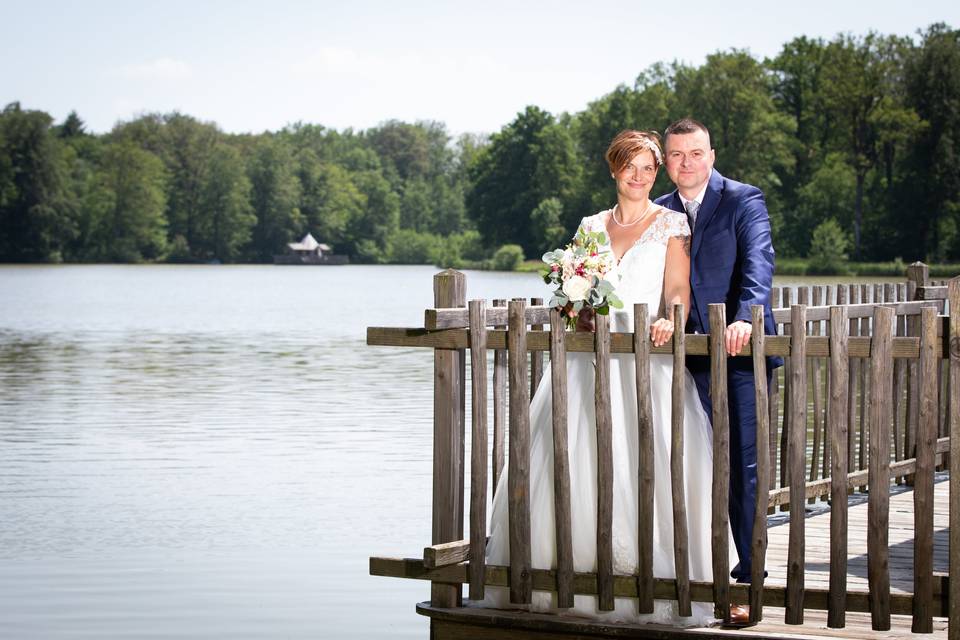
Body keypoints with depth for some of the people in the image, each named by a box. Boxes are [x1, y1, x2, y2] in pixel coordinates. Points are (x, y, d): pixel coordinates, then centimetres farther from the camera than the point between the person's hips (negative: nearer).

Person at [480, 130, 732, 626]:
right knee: (575, 466, -6)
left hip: (646, 357, -4)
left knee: (647, 469, -16)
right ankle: (574, 574, 0)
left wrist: (669, 320, -23)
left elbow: (678, 289, -3)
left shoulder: (671, 225, 6)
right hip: (591, 357, 4)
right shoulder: (591, 226, 18)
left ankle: (654, 583, -12)